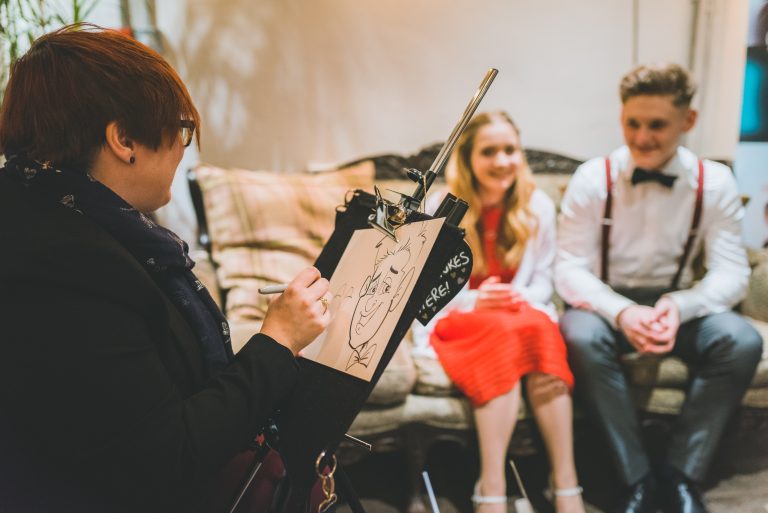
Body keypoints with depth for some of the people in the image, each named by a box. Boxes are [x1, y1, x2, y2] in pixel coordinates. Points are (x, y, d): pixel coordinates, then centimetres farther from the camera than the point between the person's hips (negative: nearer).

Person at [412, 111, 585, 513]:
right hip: (455, 318, -2)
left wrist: (522, 300, -15)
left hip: (522, 317, 2)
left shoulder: (538, 206, 3)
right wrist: (474, 301, -21)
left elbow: (543, 280, 8)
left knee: (539, 326, -34)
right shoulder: (440, 207, -3)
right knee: (502, 331, -36)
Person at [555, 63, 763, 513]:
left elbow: (732, 273, -8)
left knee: (742, 341, -28)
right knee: (578, 333, -35)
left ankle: (682, 477, -14)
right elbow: (570, 269, -11)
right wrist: (621, 312, -30)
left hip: (678, 307, 1)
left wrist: (678, 307, -29)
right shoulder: (593, 178, -8)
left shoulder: (714, 182, -5)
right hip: (609, 306, -1)